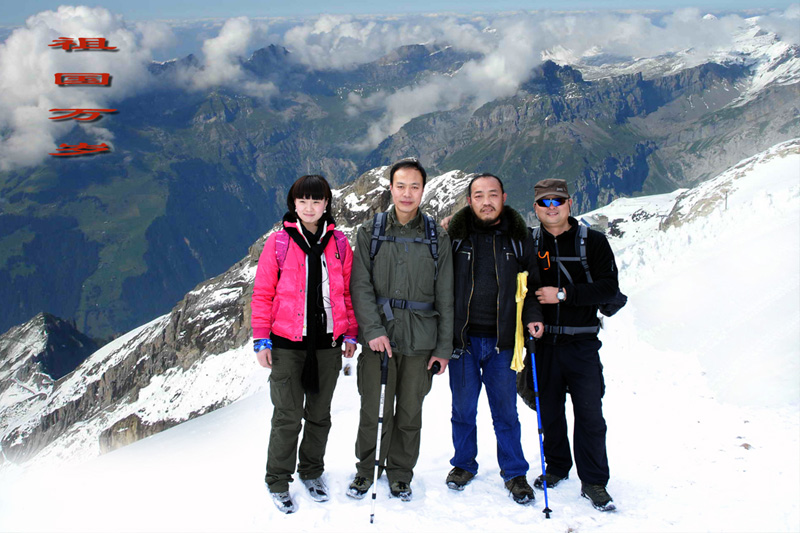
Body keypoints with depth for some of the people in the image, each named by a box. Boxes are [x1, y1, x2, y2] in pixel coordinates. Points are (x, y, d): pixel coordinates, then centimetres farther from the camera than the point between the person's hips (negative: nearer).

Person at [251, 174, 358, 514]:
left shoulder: (338, 243, 5)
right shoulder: (278, 243, -2)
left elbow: (348, 291, 11)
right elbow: (263, 293, 0)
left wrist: (350, 334, 8)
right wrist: (261, 339, -4)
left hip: (328, 343, 3)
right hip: (287, 343, -3)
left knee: (319, 414, 13)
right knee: (287, 416, 0)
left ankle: (312, 472, 31)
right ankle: (279, 482, 16)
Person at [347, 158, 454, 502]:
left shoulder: (437, 238, 6)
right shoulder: (371, 232, 5)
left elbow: (445, 296, 6)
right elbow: (360, 286, -2)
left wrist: (444, 347, 2)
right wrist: (372, 330, -14)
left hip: (420, 339, 1)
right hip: (378, 336, -1)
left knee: (409, 413, 8)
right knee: (374, 410, 3)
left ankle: (400, 473, 26)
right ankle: (366, 470, 23)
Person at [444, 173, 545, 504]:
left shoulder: (519, 238, 4)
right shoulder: (454, 236, 0)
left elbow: (530, 284, 13)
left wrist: (532, 316, -4)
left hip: (502, 340, 0)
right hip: (462, 338, 0)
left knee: (505, 411, 8)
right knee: (463, 408, 11)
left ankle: (515, 473, 23)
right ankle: (464, 464, 30)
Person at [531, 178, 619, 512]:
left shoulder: (593, 241, 0)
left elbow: (608, 286, -7)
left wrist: (564, 293, -15)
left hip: (582, 342, -2)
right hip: (543, 340, 2)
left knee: (590, 414, -3)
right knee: (549, 410, 11)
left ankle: (594, 482, 9)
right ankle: (557, 467, 30)